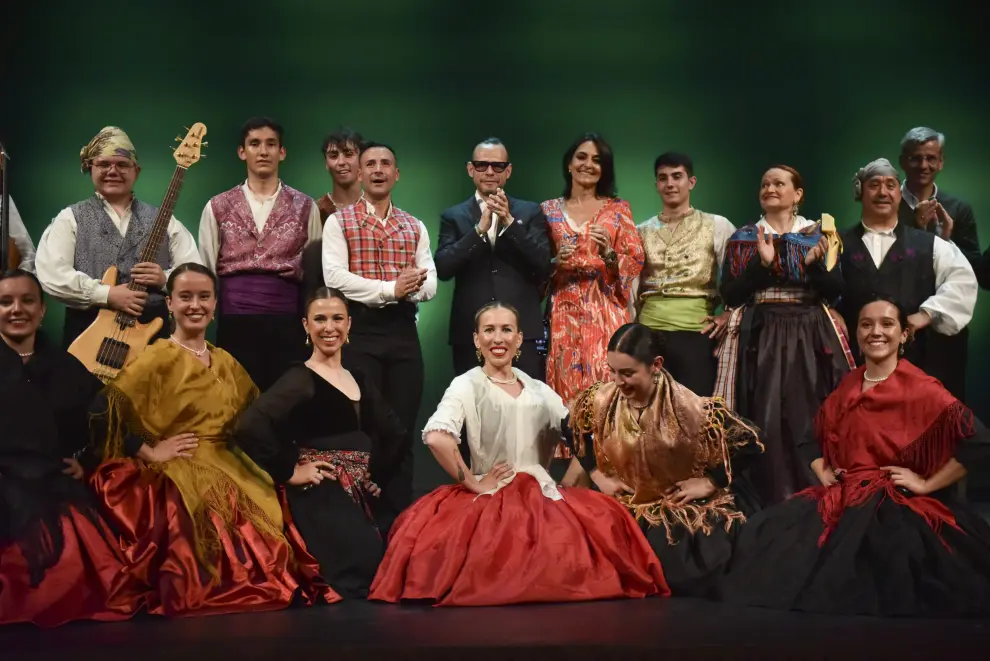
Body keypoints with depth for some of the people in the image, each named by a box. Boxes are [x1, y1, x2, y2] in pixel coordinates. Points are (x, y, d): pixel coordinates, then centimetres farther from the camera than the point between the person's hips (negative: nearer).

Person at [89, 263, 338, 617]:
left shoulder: (226, 362, 14)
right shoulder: (158, 357, -6)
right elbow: (103, 409, -18)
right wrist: (149, 452, -15)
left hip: (230, 471, 7)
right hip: (179, 478, -6)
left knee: (267, 525, -14)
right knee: (233, 533, -27)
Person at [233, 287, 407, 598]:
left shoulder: (359, 381, 16)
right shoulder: (300, 379, -6)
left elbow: (394, 435, 27)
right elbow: (249, 428, -23)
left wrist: (364, 465, 11)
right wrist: (288, 473, -15)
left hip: (360, 497, 8)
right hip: (321, 497, -8)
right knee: (353, 581, -24)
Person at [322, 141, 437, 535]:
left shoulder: (415, 228, 15)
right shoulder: (339, 222, 3)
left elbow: (430, 285, 4)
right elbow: (335, 277, -11)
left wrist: (411, 288, -19)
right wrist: (390, 288, -17)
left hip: (403, 333, 4)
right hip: (360, 331, -3)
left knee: (402, 431, 5)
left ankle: (397, 522, 14)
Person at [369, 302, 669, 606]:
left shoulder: (537, 389, 13)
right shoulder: (467, 385, -5)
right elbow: (436, 438, -22)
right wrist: (472, 483, -16)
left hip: (542, 496, 6)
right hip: (491, 500, -6)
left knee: (605, 520, -10)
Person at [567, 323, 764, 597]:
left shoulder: (689, 409, -26)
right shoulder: (600, 399, -13)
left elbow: (749, 441, -18)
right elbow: (577, 431, 10)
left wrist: (710, 482, -15)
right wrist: (597, 475, 1)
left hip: (685, 509, -3)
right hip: (625, 505, 3)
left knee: (683, 572, -24)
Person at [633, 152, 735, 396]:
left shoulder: (717, 226, 5)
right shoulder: (641, 231, 12)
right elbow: (631, 286, 13)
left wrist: (728, 315, -3)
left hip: (697, 332, -2)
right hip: (649, 331, 2)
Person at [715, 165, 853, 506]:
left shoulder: (819, 234, 8)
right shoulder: (742, 238, 8)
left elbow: (834, 290, 0)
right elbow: (729, 295, -2)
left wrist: (815, 263, -17)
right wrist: (762, 263, -14)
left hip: (809, 338, 0)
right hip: (760, 339, 0)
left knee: (810, 417, -2)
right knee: (765, 419, -5)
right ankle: (771, 500, 4)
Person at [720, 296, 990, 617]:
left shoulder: (922, 388, -6)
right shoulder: (847, 386, 14)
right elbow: (812, 439, 28)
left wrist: (927, 484, -13)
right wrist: (824, 476, 9)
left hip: (900, 506, -6)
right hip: (842, 498, 6)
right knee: (767, 537, -17)